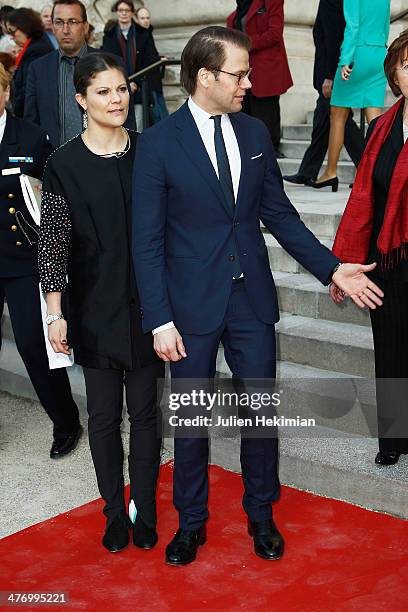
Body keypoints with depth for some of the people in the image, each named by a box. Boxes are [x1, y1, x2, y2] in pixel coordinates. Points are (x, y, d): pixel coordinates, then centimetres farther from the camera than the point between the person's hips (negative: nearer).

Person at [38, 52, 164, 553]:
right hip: (94, 309, -1)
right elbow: (53, 243, -4)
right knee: (104, 414, 9)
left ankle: (144, 511, 25)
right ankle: (115, 512, 27)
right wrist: (55, 314, -7)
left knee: (144, 410, 9)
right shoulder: (64, 164, -5)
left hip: (146, 304, 1)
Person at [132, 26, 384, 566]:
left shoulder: (255, 132, 4)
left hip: (253, 299, 4)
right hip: (191, 305, -3)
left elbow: (278, 213, 10)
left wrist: (331, 268, 2)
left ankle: (261, 516, 34)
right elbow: (148, 240, -8)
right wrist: (160, 320, -12)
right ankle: (191, 522, 32)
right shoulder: (158, 143, -9)